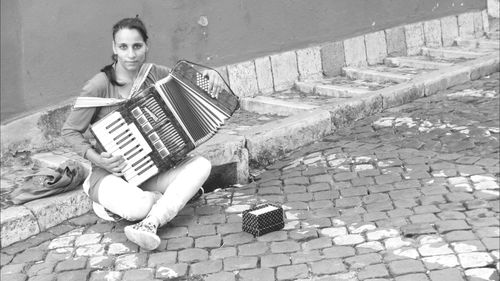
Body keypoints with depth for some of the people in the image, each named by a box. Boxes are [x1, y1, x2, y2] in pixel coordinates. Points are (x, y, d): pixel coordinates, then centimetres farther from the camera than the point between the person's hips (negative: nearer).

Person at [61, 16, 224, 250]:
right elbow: (70, 130, -7)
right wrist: (97, 158, -23)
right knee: (137, 207, -36)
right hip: (111, 172, -5)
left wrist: (209, 74, -10)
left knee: (201, 165, -18)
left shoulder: (153, 74, -2)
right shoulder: (99, 85, -16)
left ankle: (149, 225, -28)